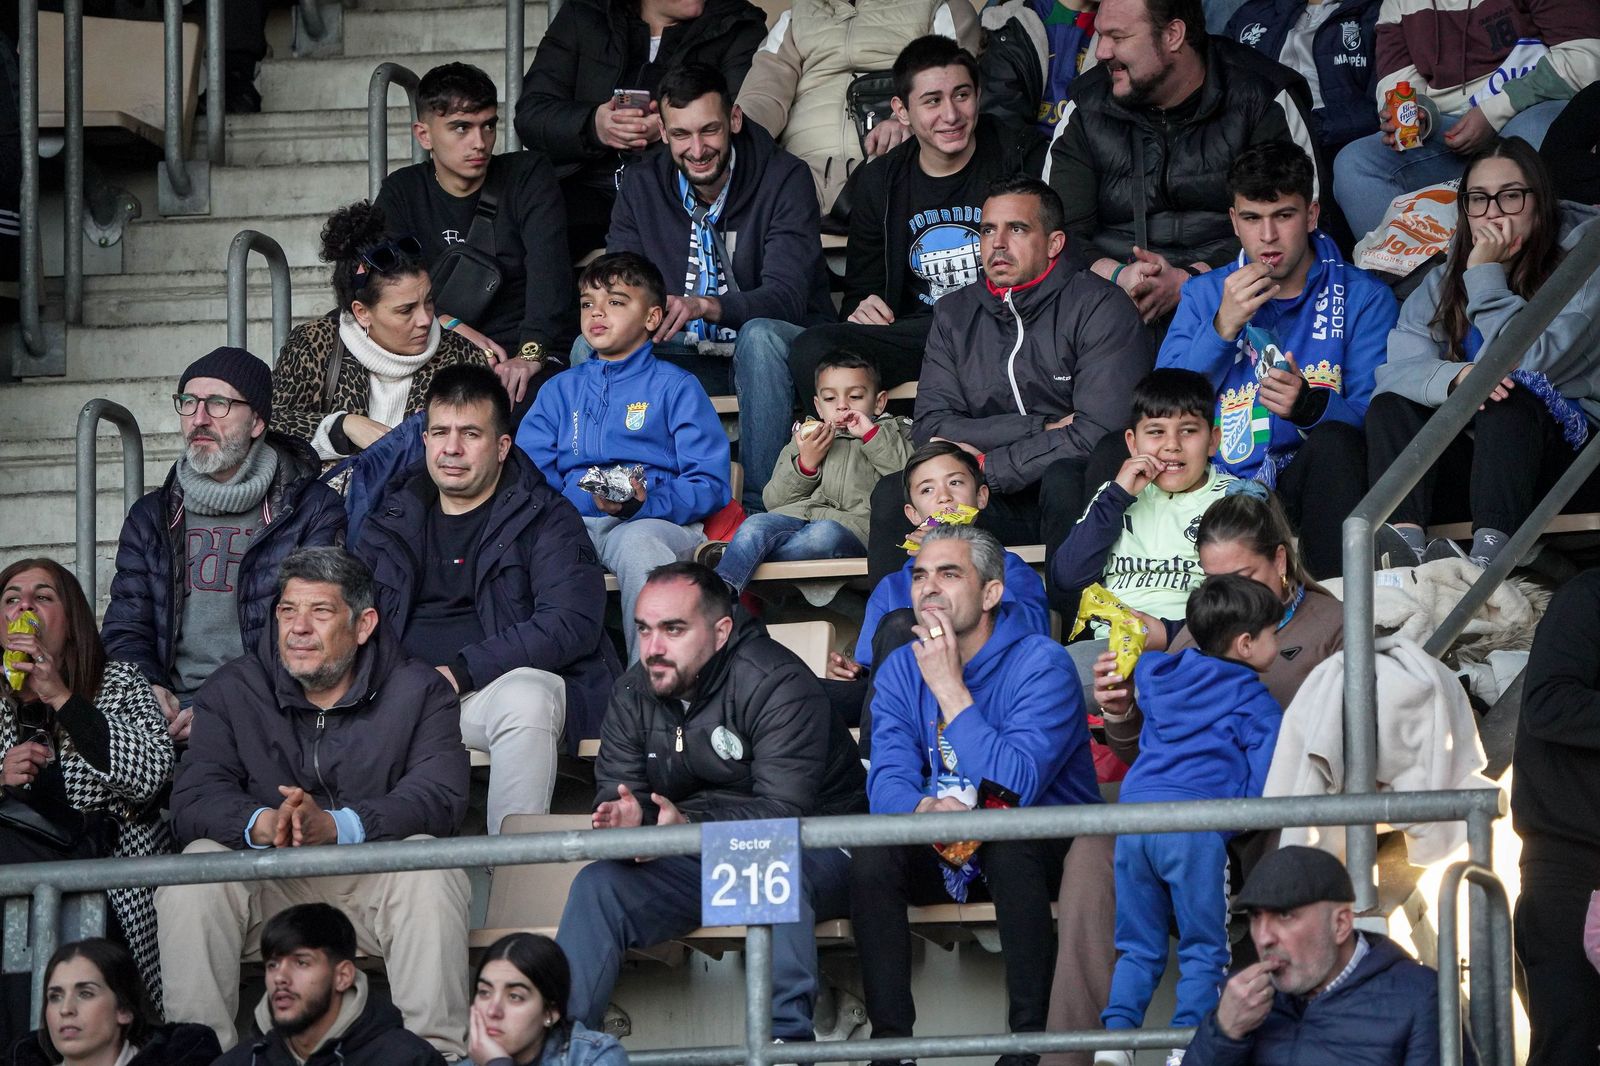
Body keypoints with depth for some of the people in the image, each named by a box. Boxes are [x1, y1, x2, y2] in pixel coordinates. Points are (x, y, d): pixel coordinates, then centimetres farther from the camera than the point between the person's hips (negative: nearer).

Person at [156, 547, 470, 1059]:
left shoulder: (419, 691, 0)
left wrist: (335, 825, -35)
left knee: (428, 864, -31)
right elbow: (193, 800, -10)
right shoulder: (233, 691, 4)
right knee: (196, 865, -26)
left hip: (374, 881, -1)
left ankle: (439, 1050, -29)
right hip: (268, 886, 1)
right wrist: (262, 825, -35)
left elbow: (442, 796, -18)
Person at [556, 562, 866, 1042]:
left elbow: (785, 811, -27)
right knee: (597, 885, -15)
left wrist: (690, 825, -41)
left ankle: (787, 1035, -39)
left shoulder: (775, 683, -19)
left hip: (811, 850, -6)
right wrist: (625, 819, -27)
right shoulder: (633, 692, 2)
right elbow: (614, 792, -1)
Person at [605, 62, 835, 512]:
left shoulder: (784, 178, -11)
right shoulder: (641, 187, 2)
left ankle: (762, 505, -34)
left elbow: (787, 297, -22)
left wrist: (705, 305, -42)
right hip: (686, 359, 4)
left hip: (777, 352, -4)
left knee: (760, 335, -38)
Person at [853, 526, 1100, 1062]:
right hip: (945, 858, 5)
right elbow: (887, 783, -8)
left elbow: (1018, 787, -28)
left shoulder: (1040, 665, -16)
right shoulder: (900, 670, 3)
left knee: (1006, 838, -36)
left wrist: (950, 689, -27)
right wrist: (925, 810, -33)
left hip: (1041, 852, -5)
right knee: (873, 852, -23)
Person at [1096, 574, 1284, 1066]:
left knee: (1137, 947, 14)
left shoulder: (1159, 674, 18)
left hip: (1135, 812, 5)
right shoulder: (1256, 705, 2)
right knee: (1203, 951, 3)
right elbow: (1264, 783, -3)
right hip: (1196, 824, -5)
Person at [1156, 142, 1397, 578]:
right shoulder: (1204, 294, 16)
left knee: (1335, 441, -35)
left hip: (1306, 480, 0)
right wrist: (1223, 326, -9)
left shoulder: (1362, 298, 9)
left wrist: (1311, 405, -23)